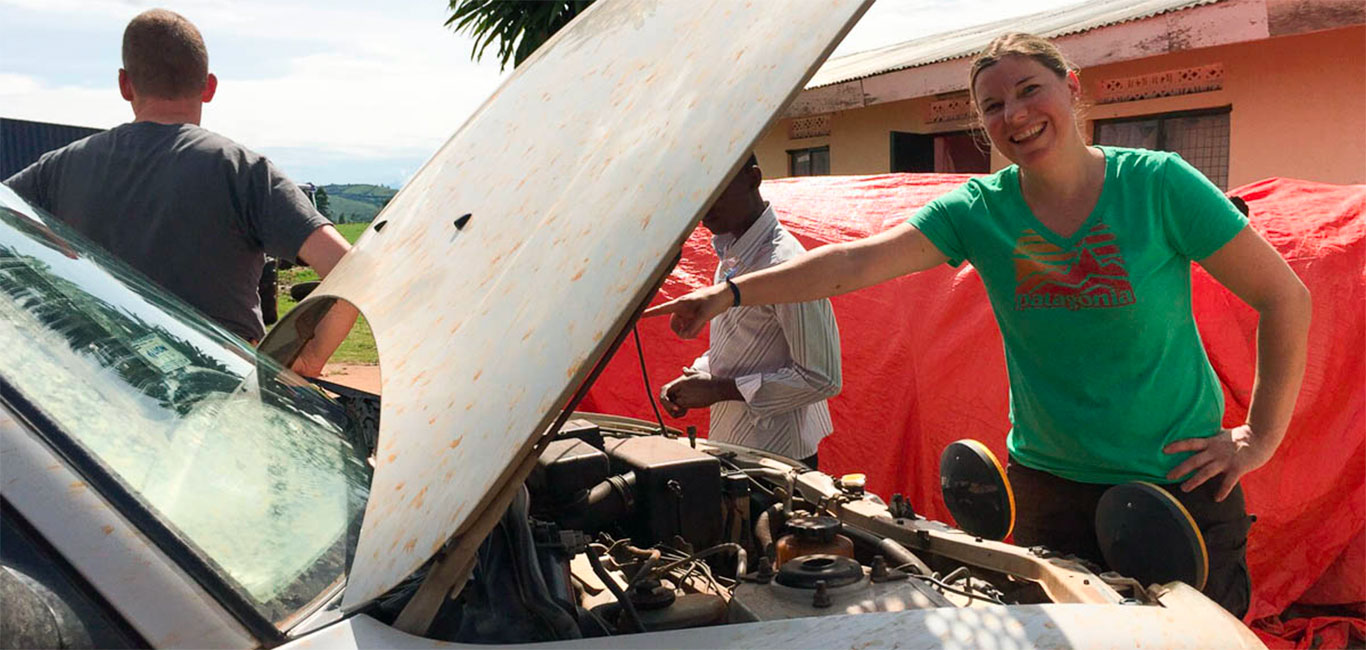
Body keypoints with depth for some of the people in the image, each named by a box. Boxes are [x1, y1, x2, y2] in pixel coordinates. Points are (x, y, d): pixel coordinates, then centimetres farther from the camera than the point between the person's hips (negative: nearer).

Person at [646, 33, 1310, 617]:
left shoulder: (1157, 184, -9)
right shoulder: (979, 210, -3)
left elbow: (1285, 297, -4)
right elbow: (854, 262, -12)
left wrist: (1260, 438, -6)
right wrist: (733, 293, -22)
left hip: (1180, 484, -2)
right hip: (1047, 483, 3)